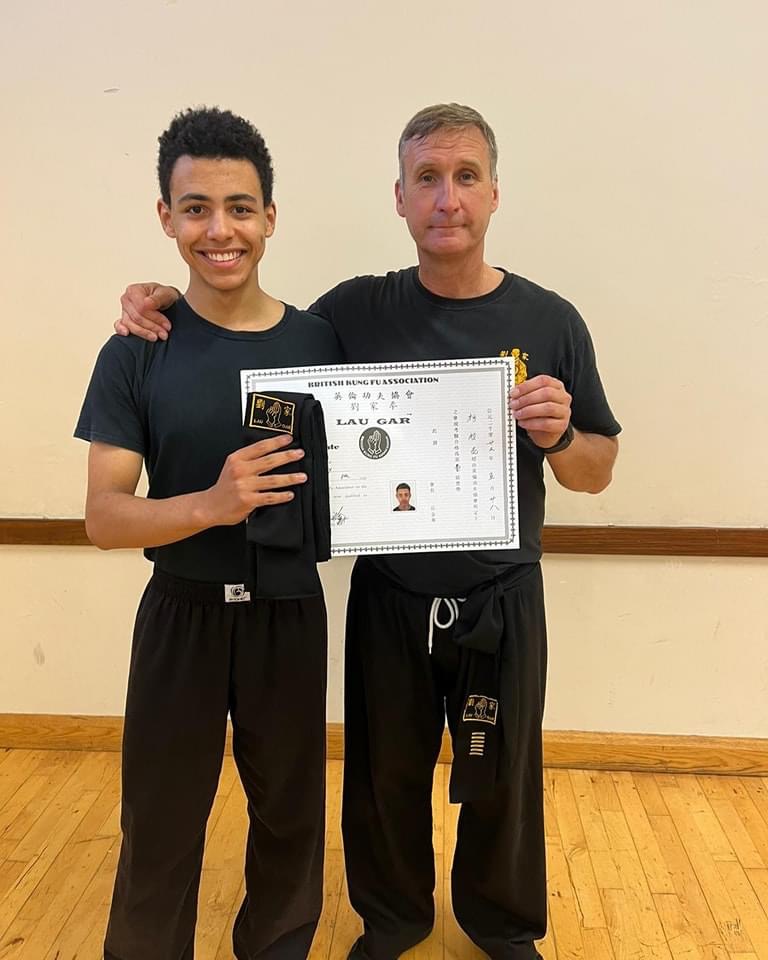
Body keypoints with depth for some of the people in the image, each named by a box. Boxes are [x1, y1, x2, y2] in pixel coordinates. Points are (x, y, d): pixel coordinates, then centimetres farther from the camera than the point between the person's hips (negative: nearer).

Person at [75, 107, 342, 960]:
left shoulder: (320, 343, -4)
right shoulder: (137, 354, -8)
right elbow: (104, 518, -12)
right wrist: (212, 505, -28)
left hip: (290, 612, 2)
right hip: (182, 615, -1)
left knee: (291, 810, 18)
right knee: (160, 822, 13)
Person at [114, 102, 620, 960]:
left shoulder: (550, 322, -6)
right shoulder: (357, 312, -6)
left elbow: (597, 474, 0)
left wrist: (559, 435, -22)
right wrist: (168, 307, -10)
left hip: (501, 602, 0)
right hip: (387, 599, 1)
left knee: (502, 783, 18)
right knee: (386, 777, 18)